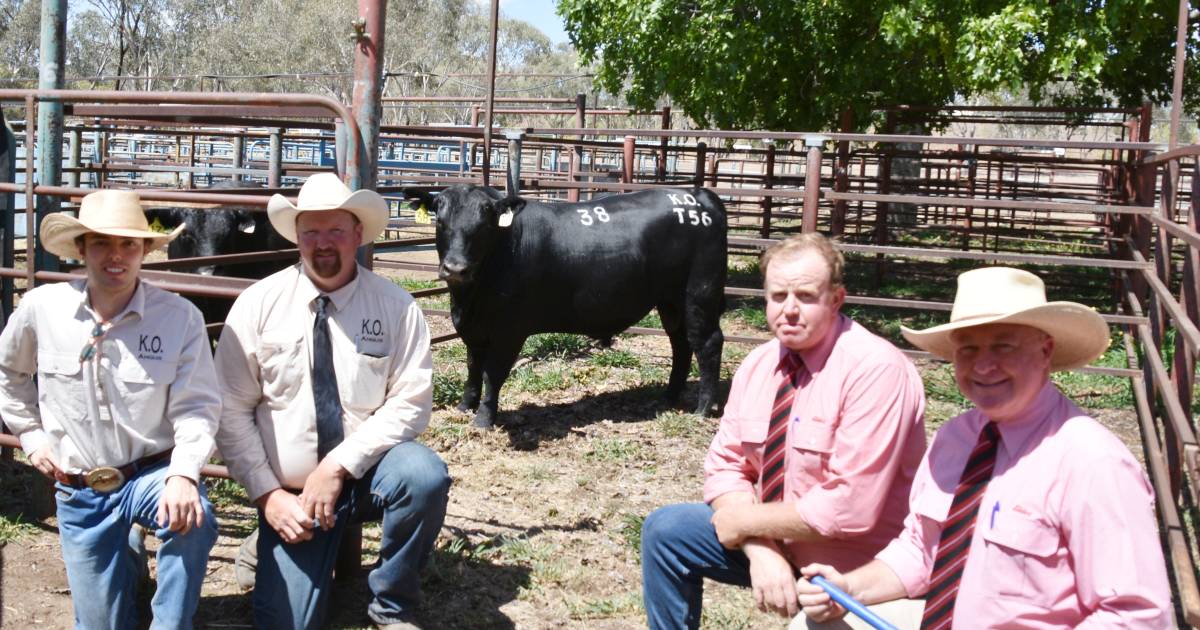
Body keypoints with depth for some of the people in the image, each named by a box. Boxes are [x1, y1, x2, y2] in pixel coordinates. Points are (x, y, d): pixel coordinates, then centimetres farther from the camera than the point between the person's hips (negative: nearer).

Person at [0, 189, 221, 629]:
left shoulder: (180, 316, -14)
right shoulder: (41, 308, -5)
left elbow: (196, 407, -15)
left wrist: (183, 473, -31)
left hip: (153, 473, -2)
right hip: (78, 491, 3)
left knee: (193, 520, -37)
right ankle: (125, 557, 41)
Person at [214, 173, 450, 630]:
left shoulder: (395, 307, -7)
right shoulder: (258, 304, -5)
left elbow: (410, 402, -12)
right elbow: (231, 410, -4)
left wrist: (339, 466, -22)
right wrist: (266, 494, -11)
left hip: (367, 473, 0)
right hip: (290, 492, 0)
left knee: (425, 474, -32)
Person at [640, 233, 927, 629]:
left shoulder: (876, 369, -23)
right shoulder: (758, 364, 0)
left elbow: (851, 510, -27)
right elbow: (726, 466, 1)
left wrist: (746, 522, -16)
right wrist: (761, 549, -17)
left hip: (852, 568, -7)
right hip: (771, 539, 7)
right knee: (665, 530, -2)